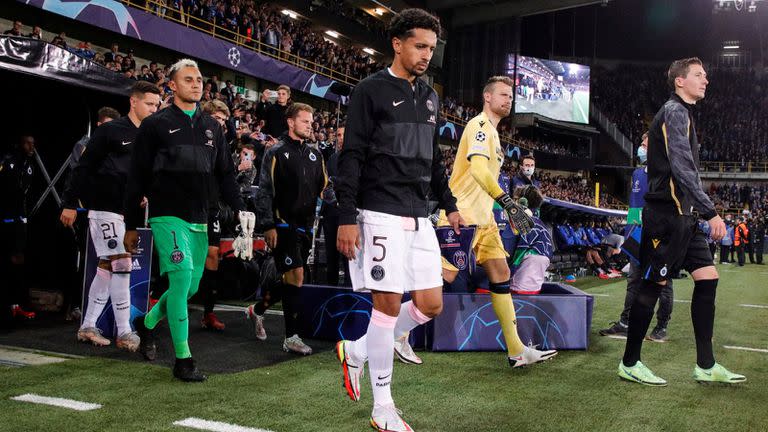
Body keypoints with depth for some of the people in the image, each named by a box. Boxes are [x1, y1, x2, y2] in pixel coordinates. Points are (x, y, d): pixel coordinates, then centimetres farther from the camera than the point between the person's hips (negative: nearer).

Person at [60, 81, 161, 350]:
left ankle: (88, 326, 20)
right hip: (104, 208, -7)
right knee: (122, 265, -11)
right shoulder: (110, 131, -8)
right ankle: (124, 333, -6)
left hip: (127, 211, 7)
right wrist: (70, 203, -10)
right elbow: (83, 167, -8)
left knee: (107, 267, 10)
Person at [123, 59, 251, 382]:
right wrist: (131, 226, 0)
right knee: (181, 277, -16)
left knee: (191, 286, 10)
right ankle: (183, 360, -8)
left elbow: (225, 174, 17)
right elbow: (137, 178, 1)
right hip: (167, 217, -5)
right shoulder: (155, 125, 0)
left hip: (199, 221, 6)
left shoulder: (212, 127, 15)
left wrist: (239, 208, 3)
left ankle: (147, 322, 38)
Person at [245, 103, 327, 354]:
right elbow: (265, 191, -6)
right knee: (296, 275, -14)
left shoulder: (315, 155, 16)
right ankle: (292, 337, -7)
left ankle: (258, 310, 34)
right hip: (283, 224, -6)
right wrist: (268, 226, -13)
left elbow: (323, 186, 22)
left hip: (306, 226, 7)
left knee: (292, 279, 11)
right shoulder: (276, 153, -2)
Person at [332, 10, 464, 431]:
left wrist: (449, 204, 22)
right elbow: (351, 158, -9)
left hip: (418, 217, 7)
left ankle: (357, 349, 24)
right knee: (388, 303, -6)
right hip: (381, 214, -7)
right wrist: (347, 217, -15)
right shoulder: (371, 90, -4)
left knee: (431, 304, 5)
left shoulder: (429, 96, 17)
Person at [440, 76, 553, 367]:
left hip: (482, 217, 10)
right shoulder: (480, 125, -10)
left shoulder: (492, 131, 21)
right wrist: (508, 202, -34)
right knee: (445, 276, -9)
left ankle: (517, 351, 7)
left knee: (501, 274, 5)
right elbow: (478, 168, -26)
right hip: (463, 214, -10)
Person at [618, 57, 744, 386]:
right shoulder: (675, 112, -10)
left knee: (707, 278, 6)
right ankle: (630, 364, 7)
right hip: (668, 214, -10)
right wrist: (710, 212, -25)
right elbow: (682, 168, -22)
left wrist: (699, 212, 21)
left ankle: (706, 366, 11)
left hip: (682, 215, 10)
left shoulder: (680, 113, 21)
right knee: (653, 285, -4)